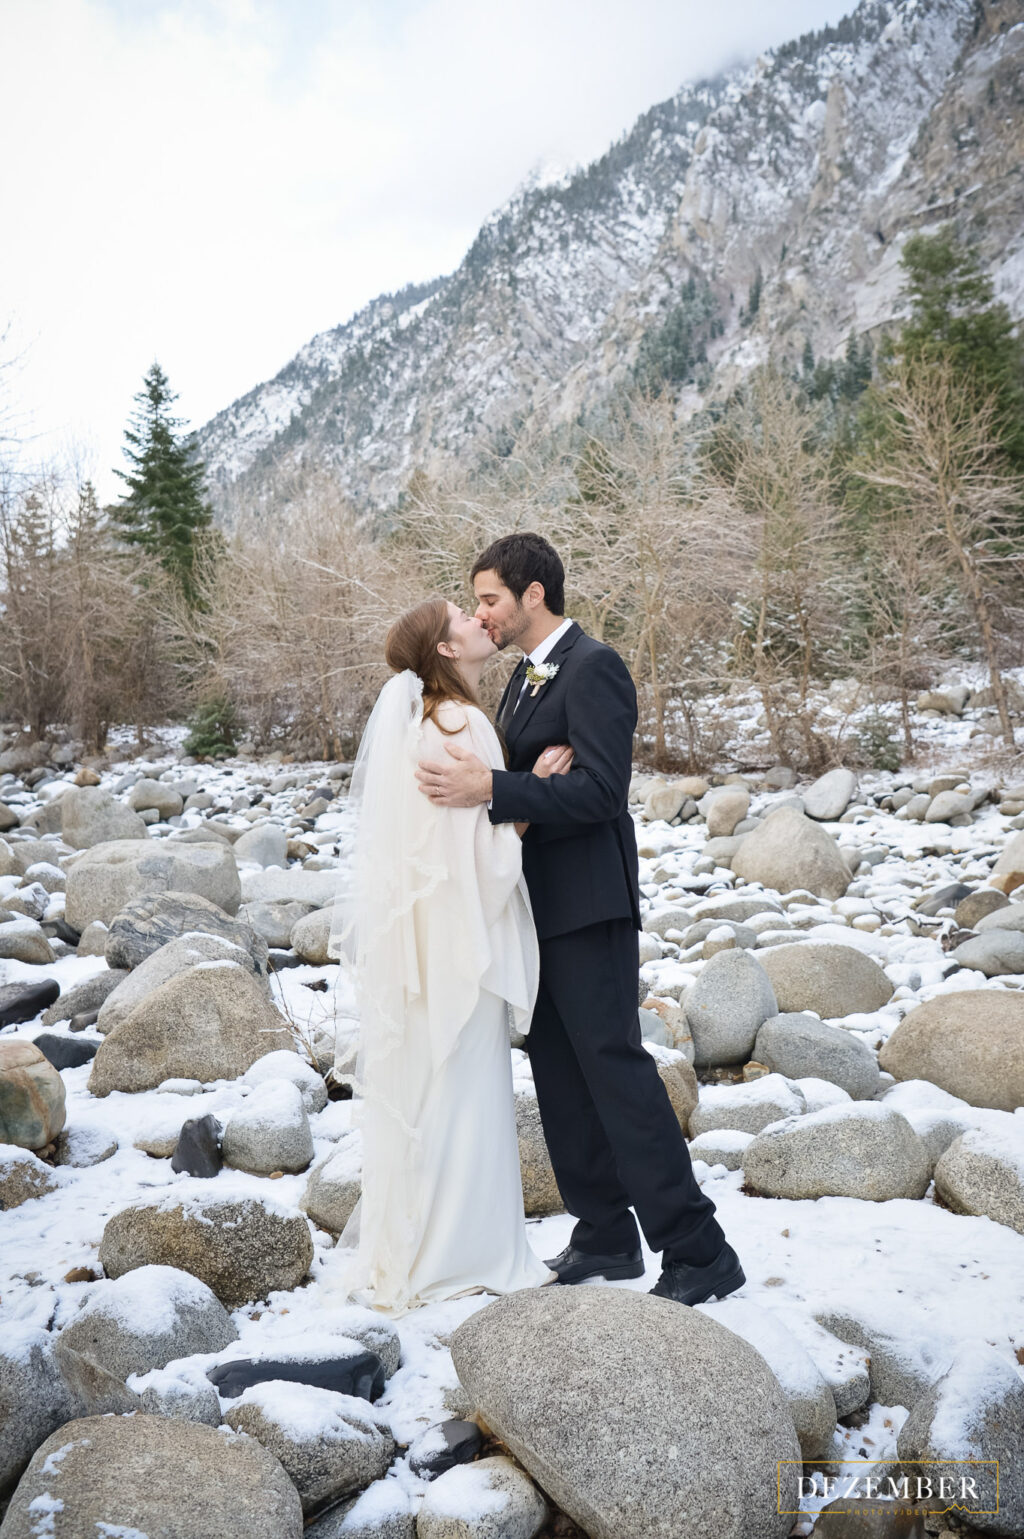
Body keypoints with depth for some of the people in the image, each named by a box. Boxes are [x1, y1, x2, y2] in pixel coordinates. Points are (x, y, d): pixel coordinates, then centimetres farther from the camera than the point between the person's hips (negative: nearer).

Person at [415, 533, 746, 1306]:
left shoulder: (594, 667, -13)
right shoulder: (526, 676, 16)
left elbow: (600, 790, -22)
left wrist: (488, 789, -28)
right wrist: (471, 778, 2)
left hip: (587, 906, -9)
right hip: (543, 905, 10)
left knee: (614, 1063, -8)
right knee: (560, 1076, 13)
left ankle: (697, 1250, 3)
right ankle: (605, 1236, 25)